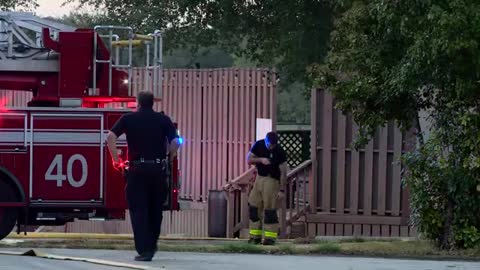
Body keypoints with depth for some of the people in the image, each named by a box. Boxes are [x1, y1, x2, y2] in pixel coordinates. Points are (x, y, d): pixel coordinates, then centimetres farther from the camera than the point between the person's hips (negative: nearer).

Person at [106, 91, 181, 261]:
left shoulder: (129, 119, 4)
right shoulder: (163, 119, 6)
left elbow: (110, 137, -7)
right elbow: (175, 142, -5)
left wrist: (115, 158, 3)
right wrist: (168, 158, 10)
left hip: (138, 169, -2)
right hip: (159, 169, 2)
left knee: (138, 210, 1)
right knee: (155, 209, 17)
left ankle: (144, 250, -7)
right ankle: (152, 245, 26)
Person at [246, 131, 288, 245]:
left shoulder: (279, 152, -16)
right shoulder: (258, 145, -4)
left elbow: (283, 173, -13)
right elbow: (249, 159, 0)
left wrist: (282, 190, -14)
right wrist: (260, 160, -19)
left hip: (272, 180, -5)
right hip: (259, 177, 5)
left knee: (269, 208, -10)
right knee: (254, 207, 4)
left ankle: (270, 238, -6)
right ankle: (255, 236, 11)